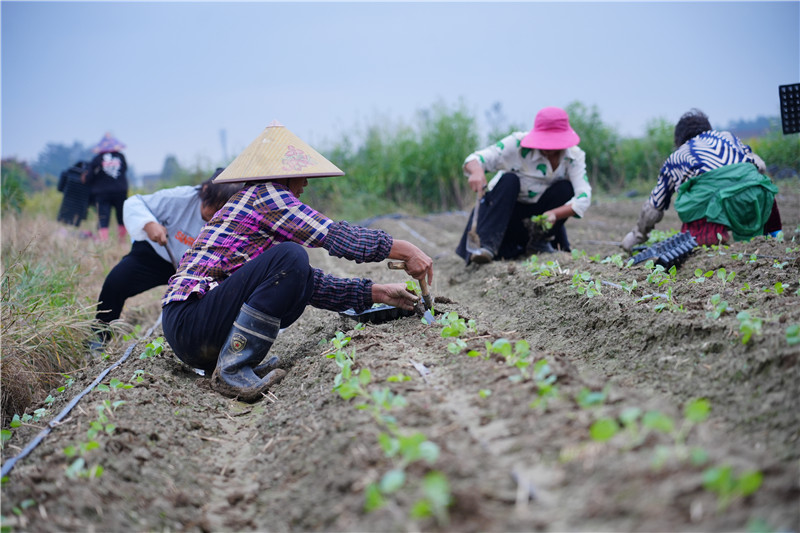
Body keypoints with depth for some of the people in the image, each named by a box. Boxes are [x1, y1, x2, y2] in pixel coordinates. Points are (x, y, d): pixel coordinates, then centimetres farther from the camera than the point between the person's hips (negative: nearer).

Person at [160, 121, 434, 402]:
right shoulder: (265, 193, -4)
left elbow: (315, 285, 22)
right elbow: (335, 235, -12)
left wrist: (376, 293, 16)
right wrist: (404, 250, -4)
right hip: (188, 320, -10)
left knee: (304, 284, 12)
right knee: (291, 257, -22)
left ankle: (236, 362, 2)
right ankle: (231, 368, -21)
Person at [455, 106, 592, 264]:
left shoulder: (574, 156, -12)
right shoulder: (518, 143, -19)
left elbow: (583, 198, -22)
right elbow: (476, 158, -26)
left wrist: (554, 214, -40)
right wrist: (477, 171, -52)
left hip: (540, 214, 2)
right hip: (507, 209, -2)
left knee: (566, 188, -23)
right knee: (508, 179, -30)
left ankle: (539, 241, -5)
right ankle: (487, 245, -36)